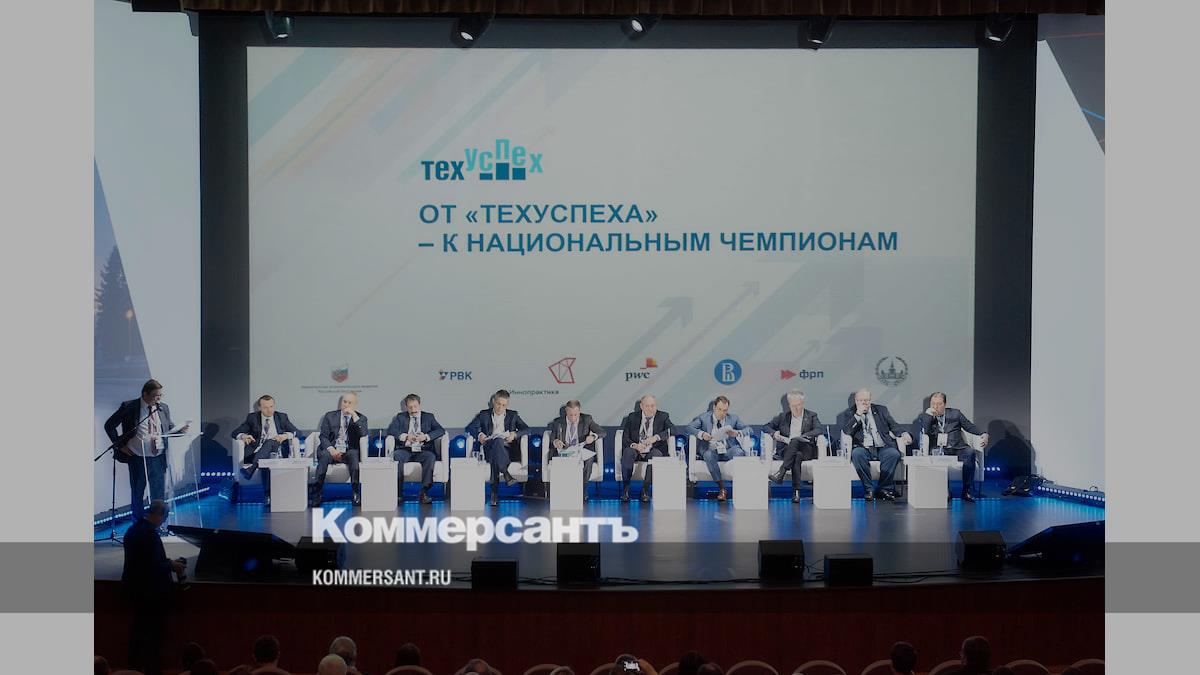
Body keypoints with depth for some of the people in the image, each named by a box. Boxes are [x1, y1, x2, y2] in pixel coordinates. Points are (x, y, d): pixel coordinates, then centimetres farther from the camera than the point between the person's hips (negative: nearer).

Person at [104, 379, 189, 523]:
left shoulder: (163, 408, 5)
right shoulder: (129, 407, -7)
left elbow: (168, 429, 17)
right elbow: (109, 425, -1)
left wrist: (179, 430, -5)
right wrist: (120, 445, -6)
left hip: (159, 457, 3)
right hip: (138, 458, -2)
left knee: (158, 494, 4)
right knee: (137, 494, 10)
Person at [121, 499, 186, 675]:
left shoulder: (133, 529, 6)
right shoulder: (150, 533, -23)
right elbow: (154, 565, -25)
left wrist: (167, 563, 11)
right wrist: (171, 565, -8)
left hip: (134, 588, 9)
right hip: (151, 593, -9)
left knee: (138, 628, 18)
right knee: (153, 633, 1)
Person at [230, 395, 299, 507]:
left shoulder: (282, 417, 17)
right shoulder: (252, 418, 16)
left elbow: (297, 432, 12)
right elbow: (235, 433, 13)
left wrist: (285, 435, -11)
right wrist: (243, 436, -12)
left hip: (277, 452, -1)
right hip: (257, 452, 1)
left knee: (269, 442, -35)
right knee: (266, 460, -35)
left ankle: (251, 468, -53)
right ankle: (267, 495, -48)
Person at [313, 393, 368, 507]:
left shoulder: (361, 418, 10)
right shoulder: (330, 416, 12)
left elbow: (364, 434, -9)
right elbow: (323, 436, 4)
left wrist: (354, 416, -13)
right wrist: (331, 449, -15)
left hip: (349, 452, 0)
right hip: (332, 450, 0)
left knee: (354, 455, -34)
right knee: (323, 456, -32)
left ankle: (357, 494, -35)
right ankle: (316, 496, -33)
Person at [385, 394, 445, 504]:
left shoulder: (428, 417, 17)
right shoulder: (400, 417, 18)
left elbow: (440, 430, 3)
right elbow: (390, 429, 2)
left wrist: (426, 436, -14)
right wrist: (405, 436, -13)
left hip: (422, 450, 0)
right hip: (405, 450, 0)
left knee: (431, 457, -33)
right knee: (396, 456, -32)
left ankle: (424, 493, -35)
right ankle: (398, 493, -30)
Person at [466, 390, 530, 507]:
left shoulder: (513, 415, 23)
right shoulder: (484, 414, 21)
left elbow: (526, 429, 13)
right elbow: (470, 428, 13)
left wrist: (515, 434, -7)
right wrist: (478, 435, -8)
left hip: (506, 449, 1)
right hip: (488, 448, -1)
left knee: (495, 457, -38)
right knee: (497, 441, -38)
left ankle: (495, 492, -45)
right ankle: (506, 475, -49)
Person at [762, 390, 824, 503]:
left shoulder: (811, 416, 16)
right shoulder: (783, 416, 22)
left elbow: (818, 430, -2)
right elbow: (766, 426, 20)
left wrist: (801, 437, -17)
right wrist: (774, 433, -4)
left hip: (806, 450, -1)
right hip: (785, 450, 1)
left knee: (795, 441, -36)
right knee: (797, 456, -36)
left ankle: (781, 473, -46)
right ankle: (796, 491, -47)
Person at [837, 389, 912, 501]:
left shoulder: (881, 410, 19)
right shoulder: (848, 414, 11)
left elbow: (893, 426, 14)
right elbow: (846, 432, -4)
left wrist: (904, 433, -7)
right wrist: (858, 414, -7)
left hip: (883, 448, 2)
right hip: (863, 448, -2)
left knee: (894, 453, -30)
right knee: (857, 454, -36)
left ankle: (884, 488, -17)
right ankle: (868, 489, -24)